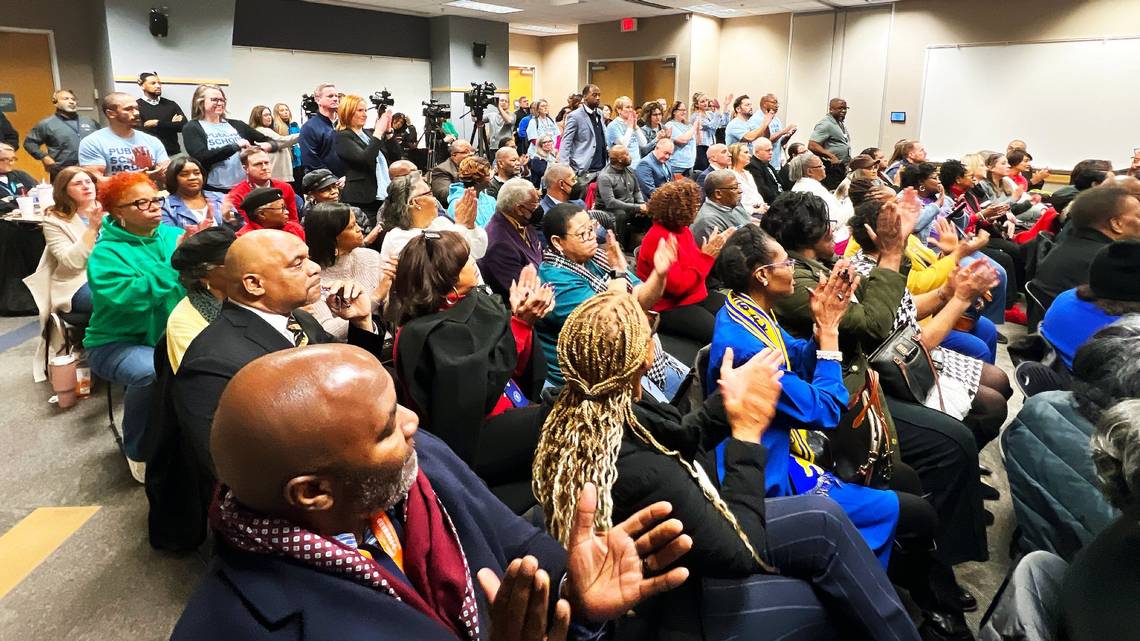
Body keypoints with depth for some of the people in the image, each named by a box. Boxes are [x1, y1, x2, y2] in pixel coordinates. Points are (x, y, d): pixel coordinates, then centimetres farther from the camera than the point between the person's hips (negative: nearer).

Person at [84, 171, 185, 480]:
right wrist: (174, 263, -28)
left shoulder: (173, 234, 3)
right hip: (118, 343, -4)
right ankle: (137, 450, -6)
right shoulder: (106, 253, -10)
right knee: (154, 372, -35)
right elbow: (130, 296, -29)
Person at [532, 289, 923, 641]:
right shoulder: (639, 470, -36)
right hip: (672, 610, -8)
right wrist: (747, 433, -18)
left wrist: (728, 401, 4)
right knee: (822, 524, -9)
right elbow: (741, 552, -20)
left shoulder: (576, 416, -10)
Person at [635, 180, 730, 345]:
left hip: (696, 297, 9)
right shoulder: (658, 239, -21)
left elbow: (697, 262, 16)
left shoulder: (682, 229, 6)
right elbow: (677, 286, -25)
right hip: (669, 308, -9)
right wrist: (706, 257, -22)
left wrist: (719, 244, 7)